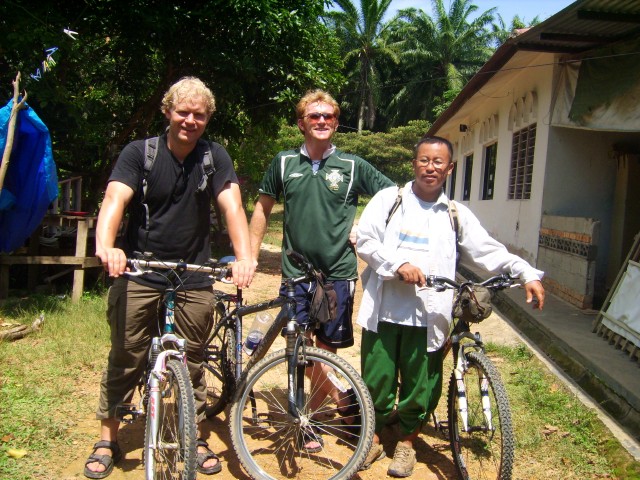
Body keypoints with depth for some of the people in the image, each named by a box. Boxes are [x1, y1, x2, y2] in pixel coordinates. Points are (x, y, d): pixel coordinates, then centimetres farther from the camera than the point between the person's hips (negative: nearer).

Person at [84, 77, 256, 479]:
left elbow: (232, 205, -14)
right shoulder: (139, 153, -4)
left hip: (194, 279, 1)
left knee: (192, 363, 11)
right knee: (125, 361, 7)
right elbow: (115, 198, -19)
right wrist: (106, 245, -40)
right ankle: (108, 441, 24)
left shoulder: (215, 157, -1)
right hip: (139, 275, -1)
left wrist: (244, 256, -31)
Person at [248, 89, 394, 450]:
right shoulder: (284, 162, 4)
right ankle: (340, 398, 22)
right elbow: (263, 208, 12)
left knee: (326, 345, 6)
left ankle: (313, 413, 27)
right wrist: (251, 255, 7)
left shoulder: (353, 165, 0)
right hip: (295, 271, 2)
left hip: (338, 272, -1)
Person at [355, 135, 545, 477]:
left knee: (420, 384, 9)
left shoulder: (456, 214, 9)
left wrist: (528, 274, -6)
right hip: (384, 309, -1)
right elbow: (365, 241, -3)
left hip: (428, 315, 1)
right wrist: (399, 264, -17)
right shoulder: (389, 198, 4)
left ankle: (407, 441, 33)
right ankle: (374, 437, 32)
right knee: (377, 379, 8)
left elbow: (489, 252, 7)